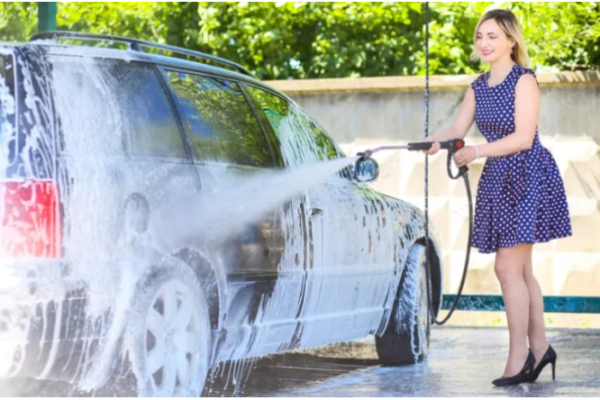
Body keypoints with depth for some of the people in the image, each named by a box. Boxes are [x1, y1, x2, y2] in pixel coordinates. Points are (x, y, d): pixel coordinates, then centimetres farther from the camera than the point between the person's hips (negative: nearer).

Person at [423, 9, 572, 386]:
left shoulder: (524, 81, -11)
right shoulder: (479, 87, 11)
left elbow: (523, 137, -18)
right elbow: (456, 131, 7)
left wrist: (476, 152, -26)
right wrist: (433, 142, -14)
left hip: (528, 179, -8)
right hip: (498, 179, 8)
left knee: (508, 268, -9)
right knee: (521, 269, 12)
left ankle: (518, 356, -2)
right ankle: (540, 348, 22)